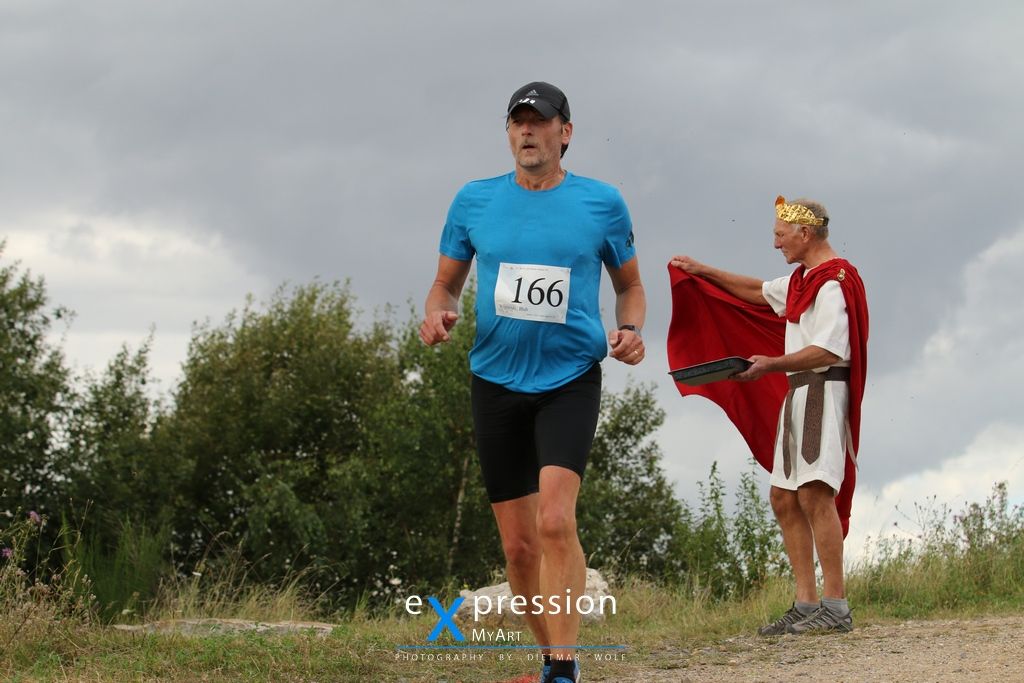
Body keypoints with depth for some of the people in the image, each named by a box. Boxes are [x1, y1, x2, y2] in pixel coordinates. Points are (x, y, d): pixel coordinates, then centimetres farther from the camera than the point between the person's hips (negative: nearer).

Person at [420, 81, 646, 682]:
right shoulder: (474, 200, 6)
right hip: (496, 381, 3)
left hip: (571, 379, -3)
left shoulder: (602, 203, 2)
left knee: (555, 521, -22)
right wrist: (438, 314, -8)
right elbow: (446, 283, 15)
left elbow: (630, 284, 14)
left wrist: (631, 329, -6)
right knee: (518, 543, 5)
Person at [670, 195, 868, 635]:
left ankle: (836, 607, -23)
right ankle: (806, 604, 6)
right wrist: (704, 272, 39)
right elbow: (758, 292, 39)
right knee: (784, 499, 7)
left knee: (814, 493, -19)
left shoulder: (833, 281, -11)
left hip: (822, 390, -11)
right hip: (798, 393, 11)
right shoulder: (802, 280, 21)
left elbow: (830, 351, -21)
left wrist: (771, 365, -24)